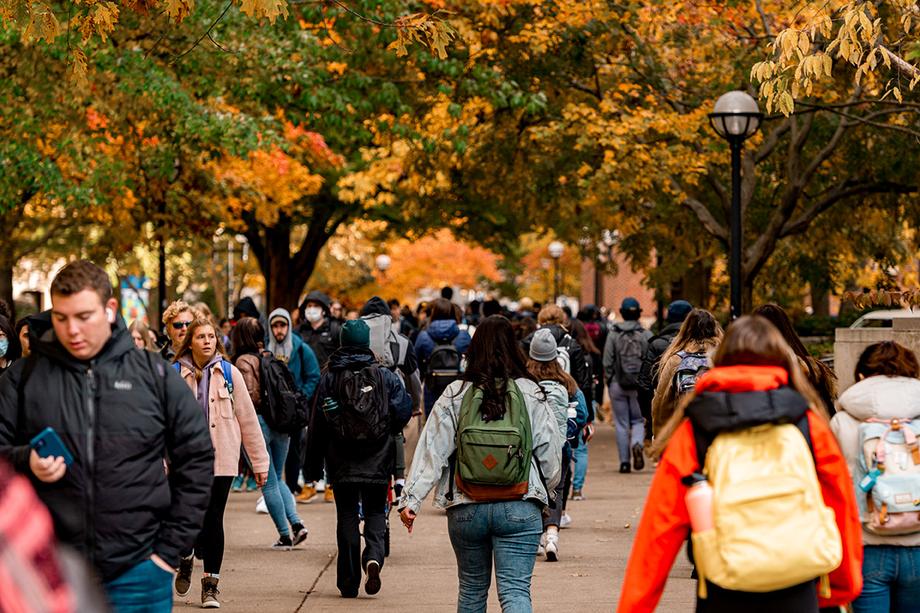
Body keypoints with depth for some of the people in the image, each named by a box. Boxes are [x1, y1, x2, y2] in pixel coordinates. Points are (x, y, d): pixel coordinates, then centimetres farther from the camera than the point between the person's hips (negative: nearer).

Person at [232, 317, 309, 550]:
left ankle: (285, 535, 4)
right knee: (276, 478, 19)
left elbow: (251, 396, -16)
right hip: (281, 423, 6)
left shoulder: (244, 360, -9)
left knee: (269, 482, 4)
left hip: (258, 421, -6)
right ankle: (296, 523, 2)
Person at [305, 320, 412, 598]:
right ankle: (373, 557, -16)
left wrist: (314, 464, 7)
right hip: (378, 461, 0)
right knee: (375, 512, 12)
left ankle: (349, 582, 6)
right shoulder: (385, 376, -3)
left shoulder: (329, 378, -1)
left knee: (347, 515, 8)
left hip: (341, 462, 0)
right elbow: (403, 411, -5)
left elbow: (316, 425, -1)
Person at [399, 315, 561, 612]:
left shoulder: (454, 395, -1)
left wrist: (411, 498, -4)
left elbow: (431, 451, -4)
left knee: (471, 589, 19)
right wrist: (543, 492, 18)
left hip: (466, 508, 2)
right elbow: (550, 453, 2)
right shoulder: (531, 394, -2)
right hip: (519, 507, -1)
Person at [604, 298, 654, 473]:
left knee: (621, 424, 7)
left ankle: (624, 461, 6)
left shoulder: (613, 335, -3)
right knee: (638, 420, 12)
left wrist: (609, 381, 9)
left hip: (618, 384, 0)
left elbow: (607, 362, -2)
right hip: (639, 385, 0)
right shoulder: (646, 335, -2)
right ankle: (637, 444, -18)